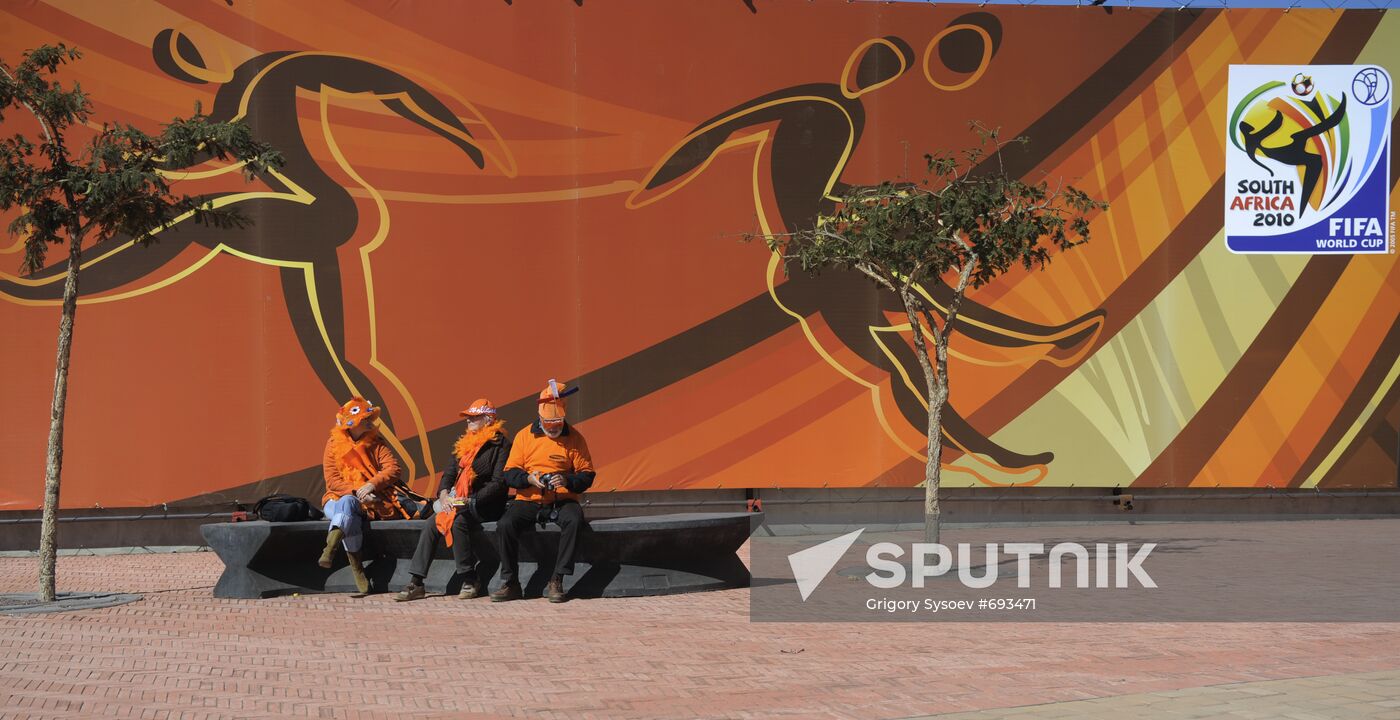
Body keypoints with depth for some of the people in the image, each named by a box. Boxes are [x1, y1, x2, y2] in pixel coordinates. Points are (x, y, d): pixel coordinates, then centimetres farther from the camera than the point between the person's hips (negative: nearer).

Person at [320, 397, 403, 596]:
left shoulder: (376, 443, 10)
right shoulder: (334, 444, 7)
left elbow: (393, 469, -3)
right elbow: (332, 480, -2)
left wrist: (371, 485, -20)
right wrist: (356, 491, -17)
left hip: (371, 502, -1)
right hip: (339, 499, 1)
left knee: (347, 503, -35)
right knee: (346, 507, -36)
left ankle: (330, 548, -59)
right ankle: (356, 567, -42)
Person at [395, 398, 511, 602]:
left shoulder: (500, 445, -5)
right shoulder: (465, 443, 18)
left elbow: (499, 483, -13)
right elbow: (450, 472, 16)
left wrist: (472, 501, -20)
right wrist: (444, 495, -4)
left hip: (487, 505, -7)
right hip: (461, 502, 7)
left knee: (459, 521, -33)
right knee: (433, 524, -17)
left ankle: (471, 581, -21)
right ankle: (416, 583, -18)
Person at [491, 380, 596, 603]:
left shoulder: (574, 438, 4)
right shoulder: (524, 435, 7)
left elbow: (587, 476, 4)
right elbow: (509, 474, 6)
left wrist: (567, 480, -18)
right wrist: (529, 478, -15)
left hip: (562, 501, -1)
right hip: (528, 500, 1)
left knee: (574, 521, -34)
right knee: (505, 525, -27)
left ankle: (556, 582, -25)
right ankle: (510, 583, -14)